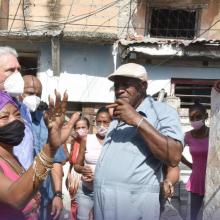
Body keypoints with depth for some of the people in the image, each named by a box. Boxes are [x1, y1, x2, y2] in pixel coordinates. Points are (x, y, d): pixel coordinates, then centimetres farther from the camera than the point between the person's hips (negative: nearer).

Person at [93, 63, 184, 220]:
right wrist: (94, 177, 12)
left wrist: (138, 121, -21)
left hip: (134, 206, -7)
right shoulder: (117, 119, 19)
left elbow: (174, 157, -21)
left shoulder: (162, 111, -7)